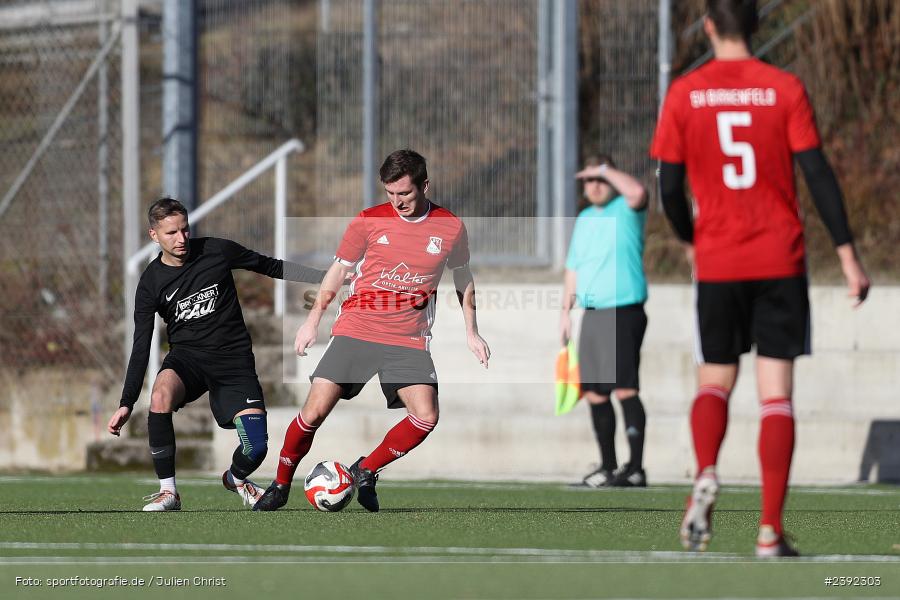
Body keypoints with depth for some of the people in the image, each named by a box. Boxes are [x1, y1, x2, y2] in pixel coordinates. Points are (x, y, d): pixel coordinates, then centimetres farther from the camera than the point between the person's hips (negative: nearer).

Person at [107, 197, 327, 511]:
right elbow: (141, 348, -2)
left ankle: (235, 478, 26)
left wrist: (326, 277, 3)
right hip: (187, 355, 0)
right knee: (161, 394, -36)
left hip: (234, 357, 0)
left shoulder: (216, 251, -5)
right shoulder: (151, 283, -4)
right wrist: (126, 405, -9)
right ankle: (168, 492, -23)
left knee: (255, 448, -15)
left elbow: (271, 267, 8)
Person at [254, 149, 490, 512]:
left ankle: (365, 472, 5)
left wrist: (471, 332, 18)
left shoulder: (451, 228, 0)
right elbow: (339, 269, 11)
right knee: (314, 413, -11)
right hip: (355, 332, -1)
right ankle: (280, 486, 10)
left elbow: (463, 278, 18)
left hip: (408, 341, 1)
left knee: (426, 418, -18)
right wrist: (312, 321, 11)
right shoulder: (369, 221, -2)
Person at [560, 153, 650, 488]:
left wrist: (605, 170, -15)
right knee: (594, 393, 7)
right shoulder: (584, 219, 19)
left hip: (623, 312, -7)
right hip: (592, 314, 7)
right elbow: (573, 268, 24)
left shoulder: (626, 210, -3)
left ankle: (636, 468, -12)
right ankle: (608, 467, 14)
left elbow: (637, 192, -27)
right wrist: (566, 310, 19)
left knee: (625, 389, -12)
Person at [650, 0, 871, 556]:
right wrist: (848, 255, -4)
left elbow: (669, 187, 1)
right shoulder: (785, 89, -3)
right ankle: (771, 531, -5)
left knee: (715, 380, 16)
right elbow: (818, 174, -7)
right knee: (777, 392, 2)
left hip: (718, 263, 1)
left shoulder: (684, 94, -1)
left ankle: (706, 475, -15)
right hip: (781, 260, -1)